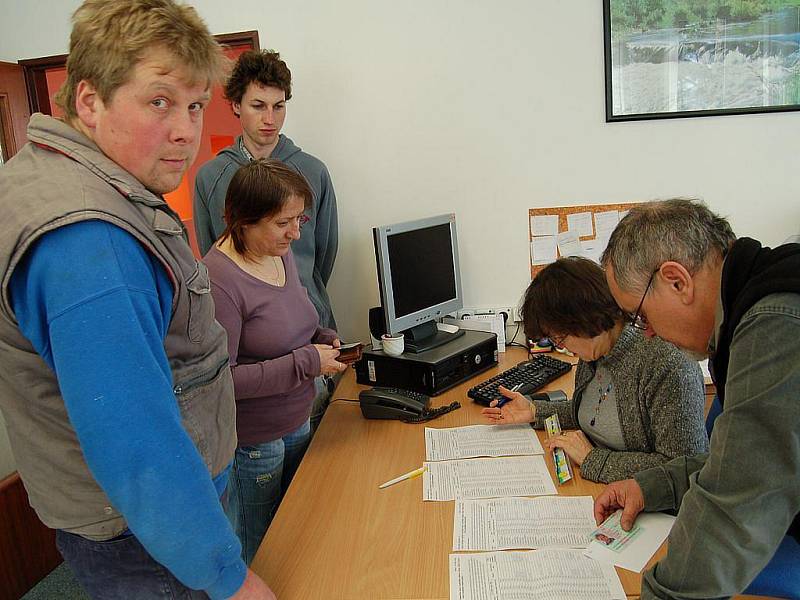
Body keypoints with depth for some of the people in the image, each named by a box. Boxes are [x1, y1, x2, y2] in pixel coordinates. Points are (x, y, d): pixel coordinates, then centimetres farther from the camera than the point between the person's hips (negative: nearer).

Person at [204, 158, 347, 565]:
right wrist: (306, 362, -24)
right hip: (252, 445, -8)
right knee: (259, 558, 14)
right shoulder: (219, 280, -26)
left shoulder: (282, 255, 2)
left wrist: (323, 338, -2)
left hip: (298, 425, 8)